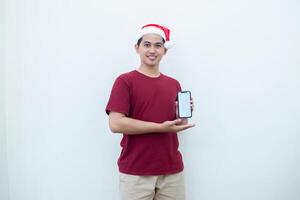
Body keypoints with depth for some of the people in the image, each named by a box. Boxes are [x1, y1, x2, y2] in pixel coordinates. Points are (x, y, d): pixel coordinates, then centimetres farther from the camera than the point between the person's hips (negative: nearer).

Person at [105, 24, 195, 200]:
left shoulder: (174, 84, 9)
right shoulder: (125, 81, -6)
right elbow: (116, 124, -15)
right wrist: (161, 127, -17)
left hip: (172, 170, 5)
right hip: (135, 172, -4)